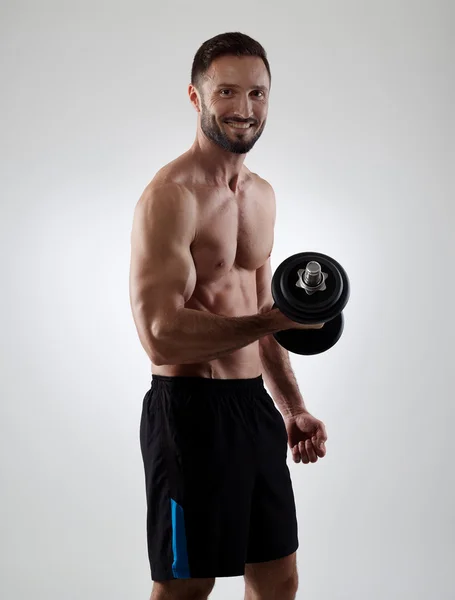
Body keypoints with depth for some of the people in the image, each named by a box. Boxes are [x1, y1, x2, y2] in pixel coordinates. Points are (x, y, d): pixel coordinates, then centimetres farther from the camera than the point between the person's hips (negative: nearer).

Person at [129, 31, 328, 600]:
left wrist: (291, 405, 19)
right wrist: (273, 320, -31)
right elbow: (161, 335, -23)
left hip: (254, 405, 8)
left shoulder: (261, 194, 13)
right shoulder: (170, 195, -15)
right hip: (190, 408, -8)